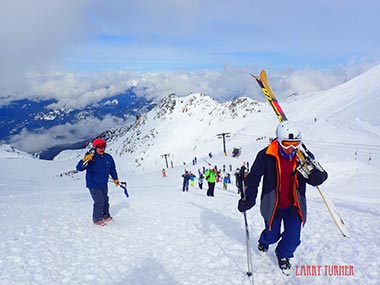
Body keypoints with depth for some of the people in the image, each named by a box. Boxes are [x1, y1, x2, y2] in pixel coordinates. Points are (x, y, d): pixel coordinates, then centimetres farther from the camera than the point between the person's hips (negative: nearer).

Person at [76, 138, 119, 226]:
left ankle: (106, 215, 40)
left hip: (104, 185, 6)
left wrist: (115, 179, 21)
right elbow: (79, 168, -23)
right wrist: (84, 160, -40)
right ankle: (96, 219, 9)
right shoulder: (91, 158, -18)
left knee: (105, 200, 18)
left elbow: (112, 169, 13)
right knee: (99, 201, -11)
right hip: (93, 185, -6)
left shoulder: (108, 157, -4)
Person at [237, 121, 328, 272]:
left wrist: (316, 173, -32)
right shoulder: (266, 156, -17)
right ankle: (264, 241, 54)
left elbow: (318, 179, -8)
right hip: (272, 205, -1)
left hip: (294, 206, 2)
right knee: (272, 236, 14)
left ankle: (283, 254, 33)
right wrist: (248, 199, -15)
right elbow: (253, 177, -9)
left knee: (293, 238, -2)